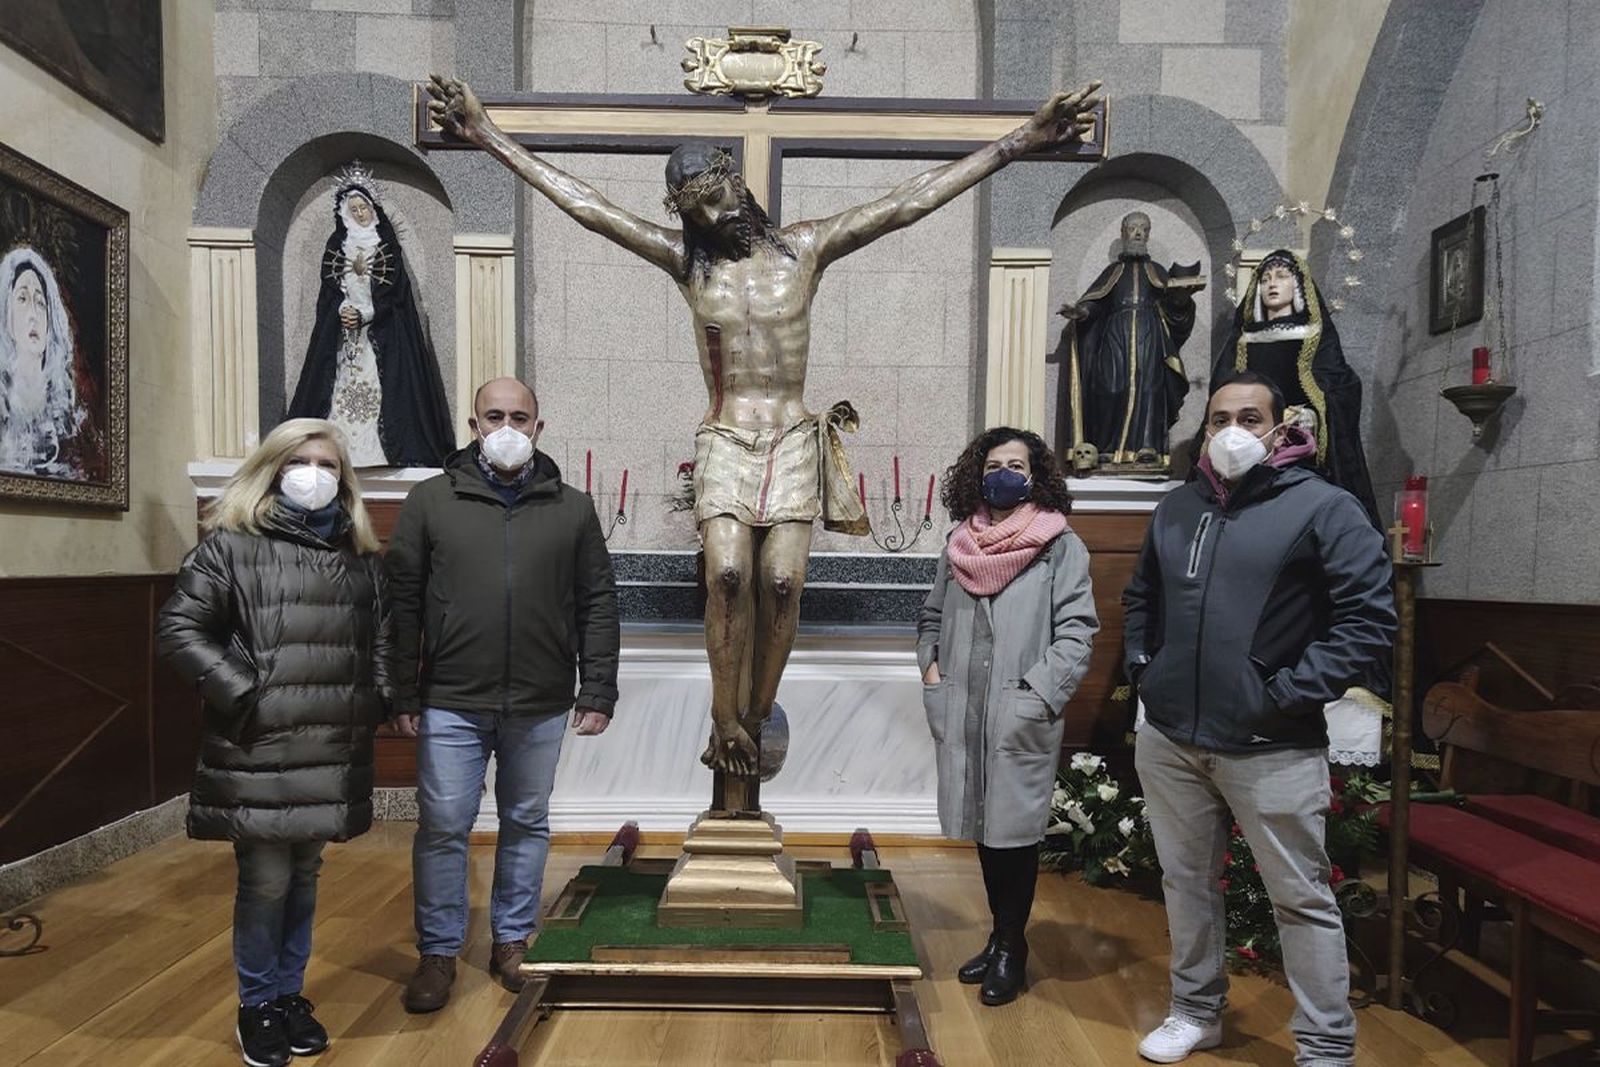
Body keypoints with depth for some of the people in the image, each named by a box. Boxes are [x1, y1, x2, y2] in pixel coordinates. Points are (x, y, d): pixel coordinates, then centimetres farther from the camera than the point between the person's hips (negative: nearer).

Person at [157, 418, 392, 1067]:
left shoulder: (361, 555, 11)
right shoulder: (231, 544, -3)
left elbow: (382, 636, 18)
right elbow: (179, 628, -6)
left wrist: (379, 698, 6)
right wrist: (241, 694, -12)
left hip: (333, 751, 4)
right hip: (257, 752, -4)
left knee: (304, 878, 16)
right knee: (265, 882, 4)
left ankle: (290, 995, 33)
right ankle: (257, 1007, 26)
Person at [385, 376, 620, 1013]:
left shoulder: (573, 510, 4)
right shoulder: (430, 501, 1)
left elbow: (598, 606, 3)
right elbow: (403, 602, 1)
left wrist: (598, 692, -2)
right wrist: (404, 695, -3)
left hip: (540, 707, 1)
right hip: (451, 704, -1)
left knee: (527, 825, 14)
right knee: (443, 828, 6)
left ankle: (512, 941, 32)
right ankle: (439, 952, 25)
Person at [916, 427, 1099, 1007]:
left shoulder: (1061, 546, -4)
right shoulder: (960, 542, 10)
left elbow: (1076, 633, -9)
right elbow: (932, 616, 21)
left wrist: (1037, 698, -16)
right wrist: (931, 667, 6)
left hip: (1021, 720, -4)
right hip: (961, 714, 5)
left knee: (1014, 830, 5)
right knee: (984, 828, 15)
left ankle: (1011, 947, 25)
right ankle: (999, 936, 33)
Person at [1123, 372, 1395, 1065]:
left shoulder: (1324, 507, -6)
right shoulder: (1177, 508, 11)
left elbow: (1370, 618, -12)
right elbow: (1140, 598, 24)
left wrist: (1289, 695, -15)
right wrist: (1142, 667, 10)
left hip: (1270, 747, -5)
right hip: (1168, 737, 6)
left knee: (1302, 898, 7)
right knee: (1187, 881, 18)